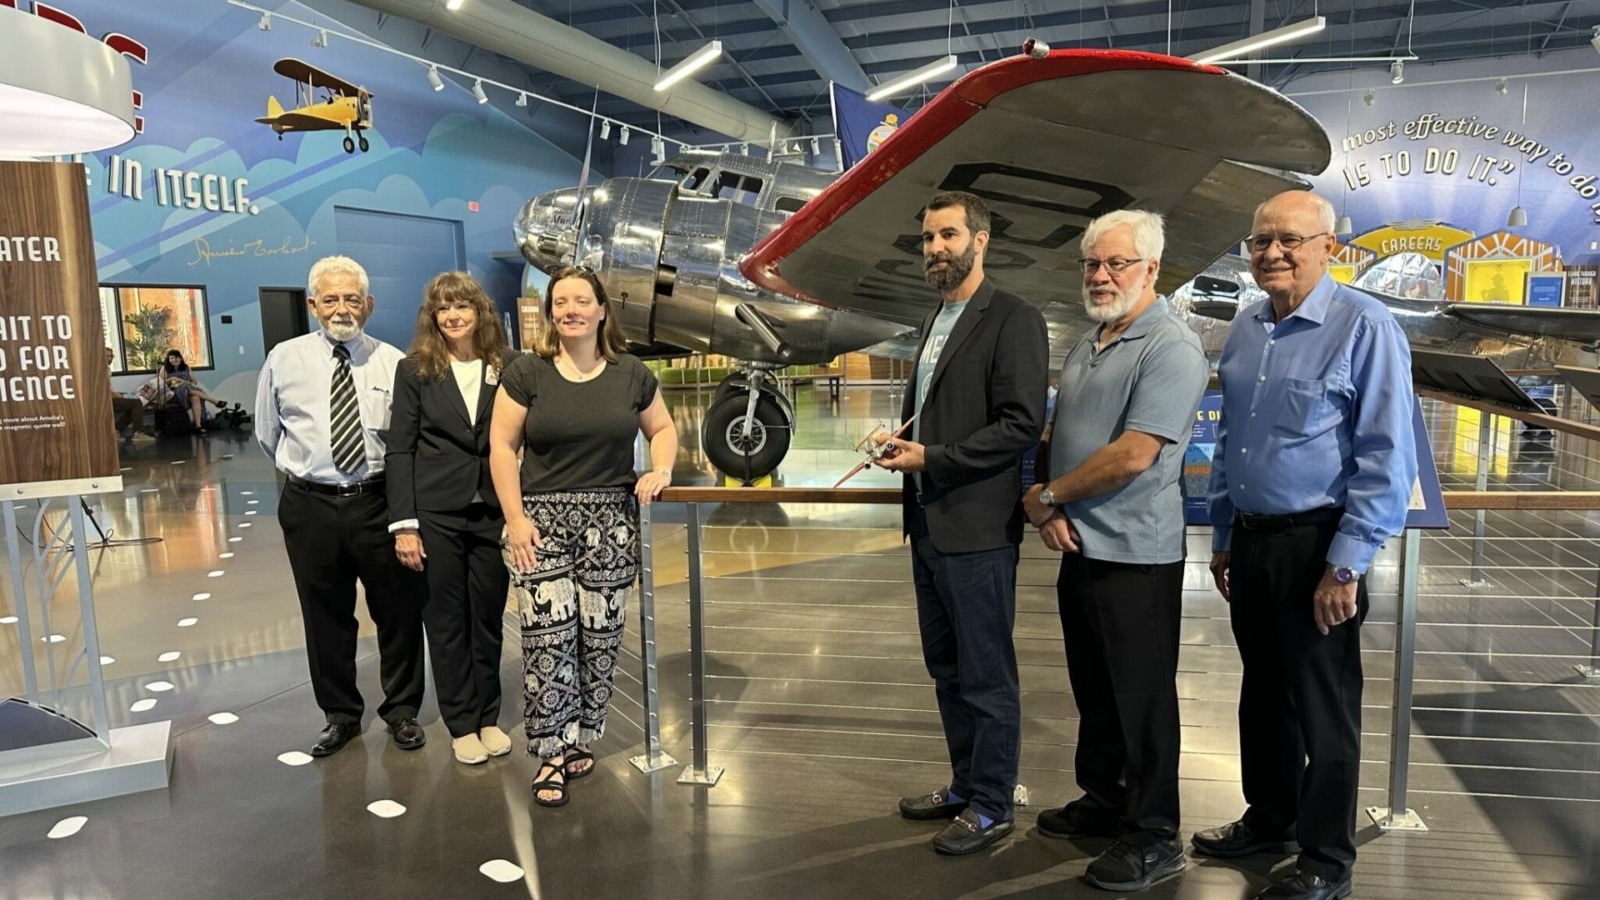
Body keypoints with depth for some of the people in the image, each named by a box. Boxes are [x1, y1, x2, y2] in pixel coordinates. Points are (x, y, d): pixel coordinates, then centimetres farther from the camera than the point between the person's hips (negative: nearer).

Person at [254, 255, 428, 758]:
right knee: (325, 617, 13)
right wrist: (305, 471, 15)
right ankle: (340, 715, 31)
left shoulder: (394, 363, -2)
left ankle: (402, 710, 28)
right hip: (311, 506, 1)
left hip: (379, 503, -1)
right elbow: (267, 433, 13)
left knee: (400, 612, 9)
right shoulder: (284, 360, 2)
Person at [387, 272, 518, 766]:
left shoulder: (509, 367, 2)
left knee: (488, 618, 11)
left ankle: (488, 717, 27)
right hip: (436, 515, -1)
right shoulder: (415, 369, 0)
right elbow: (399, 450, -2)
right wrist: (404, 524, -8)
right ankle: (462, 724, 22)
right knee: (446, 622, 8)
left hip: (493, 513, 1)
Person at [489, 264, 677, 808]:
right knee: (547, 638, -5)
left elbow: (662, 427, 17)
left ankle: (583, 737, 24)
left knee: (600, 637, 6)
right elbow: (501, 445, -1)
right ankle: (551, 753, 8)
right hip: (542, 521, -2)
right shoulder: (527, 372, 0)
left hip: (610, 522, 2)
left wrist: (661, 470, -4)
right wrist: (516, 518, -7)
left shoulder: (631, 374, 6)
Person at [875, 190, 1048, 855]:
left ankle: (991, 807, 20)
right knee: (947, 670, 18)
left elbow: (1021, 425, -18)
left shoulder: (1013, 320, -10)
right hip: (928, 525, 9)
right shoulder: (936, 320, 16)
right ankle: (965, 785, 34)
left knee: (986, 676, 4)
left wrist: (931, 458, -17)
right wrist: (901, 441, 4)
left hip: (977, 530, -9)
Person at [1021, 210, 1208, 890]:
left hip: (1135, 554, -8)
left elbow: (1132, 456, -23)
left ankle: (1153, 837, 19)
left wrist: (1047, 497, -11)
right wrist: (1050, 510, -2)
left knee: (1141, 697, 4)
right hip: (1079, 546, 8)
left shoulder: (1170, 349, -15)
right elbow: (1061, 436, 15)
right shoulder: (1085, 346, 13)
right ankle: (1103, 800, 36)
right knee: (1092, 688, 19)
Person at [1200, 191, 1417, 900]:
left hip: (1315, 547, -6)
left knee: (1322, 708, 7)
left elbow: (1387, 461, -15)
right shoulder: (1245, 329, 8)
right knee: (1262, 693, 19)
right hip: (1250, 541, 7)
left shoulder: (1365, 328, -12)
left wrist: (1346, 566, -17)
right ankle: (1269, 821, 39)